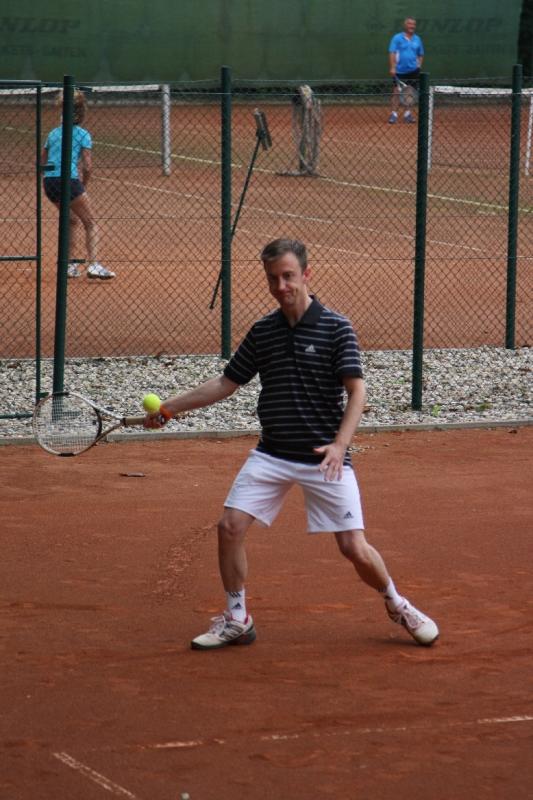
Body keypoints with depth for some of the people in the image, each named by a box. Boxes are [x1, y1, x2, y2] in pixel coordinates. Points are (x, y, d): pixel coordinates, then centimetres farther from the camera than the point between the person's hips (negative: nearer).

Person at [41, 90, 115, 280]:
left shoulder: (53, 133, 18)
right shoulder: (83, 135, 2)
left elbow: (42, 162, 18)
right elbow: (87, 166, -7)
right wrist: (83, 186, 9)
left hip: (48, 182, 6)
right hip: (68, 180, -6)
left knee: (72, 220, 25)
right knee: (91, 224, 4)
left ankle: (69, 265, 22)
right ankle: (93, 264, -12)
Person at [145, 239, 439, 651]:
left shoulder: (336, 327, -7)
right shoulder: (262, 332, 6)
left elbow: (356, 390, -12)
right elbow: (226, 383, 16)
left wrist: (339, 444, -25)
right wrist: (171, 407, 11)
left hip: (325, 458, -4)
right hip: (271, 455, 4)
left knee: (354, 547, -7)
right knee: (231, 526, -10)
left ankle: (397, 605, 21)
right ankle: (236, 620, 7)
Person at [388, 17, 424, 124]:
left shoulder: (417, 39, 9)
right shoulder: (397, 38, -3)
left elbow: (420, 55, 19)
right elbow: (392, 54, -8)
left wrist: (419, 65, 4)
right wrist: (392, 67, -17)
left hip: (413, 71, 3)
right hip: (400, 71, -3)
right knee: (397, 92, -5)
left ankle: (408, 114, 15)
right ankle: (394, 114, -2)